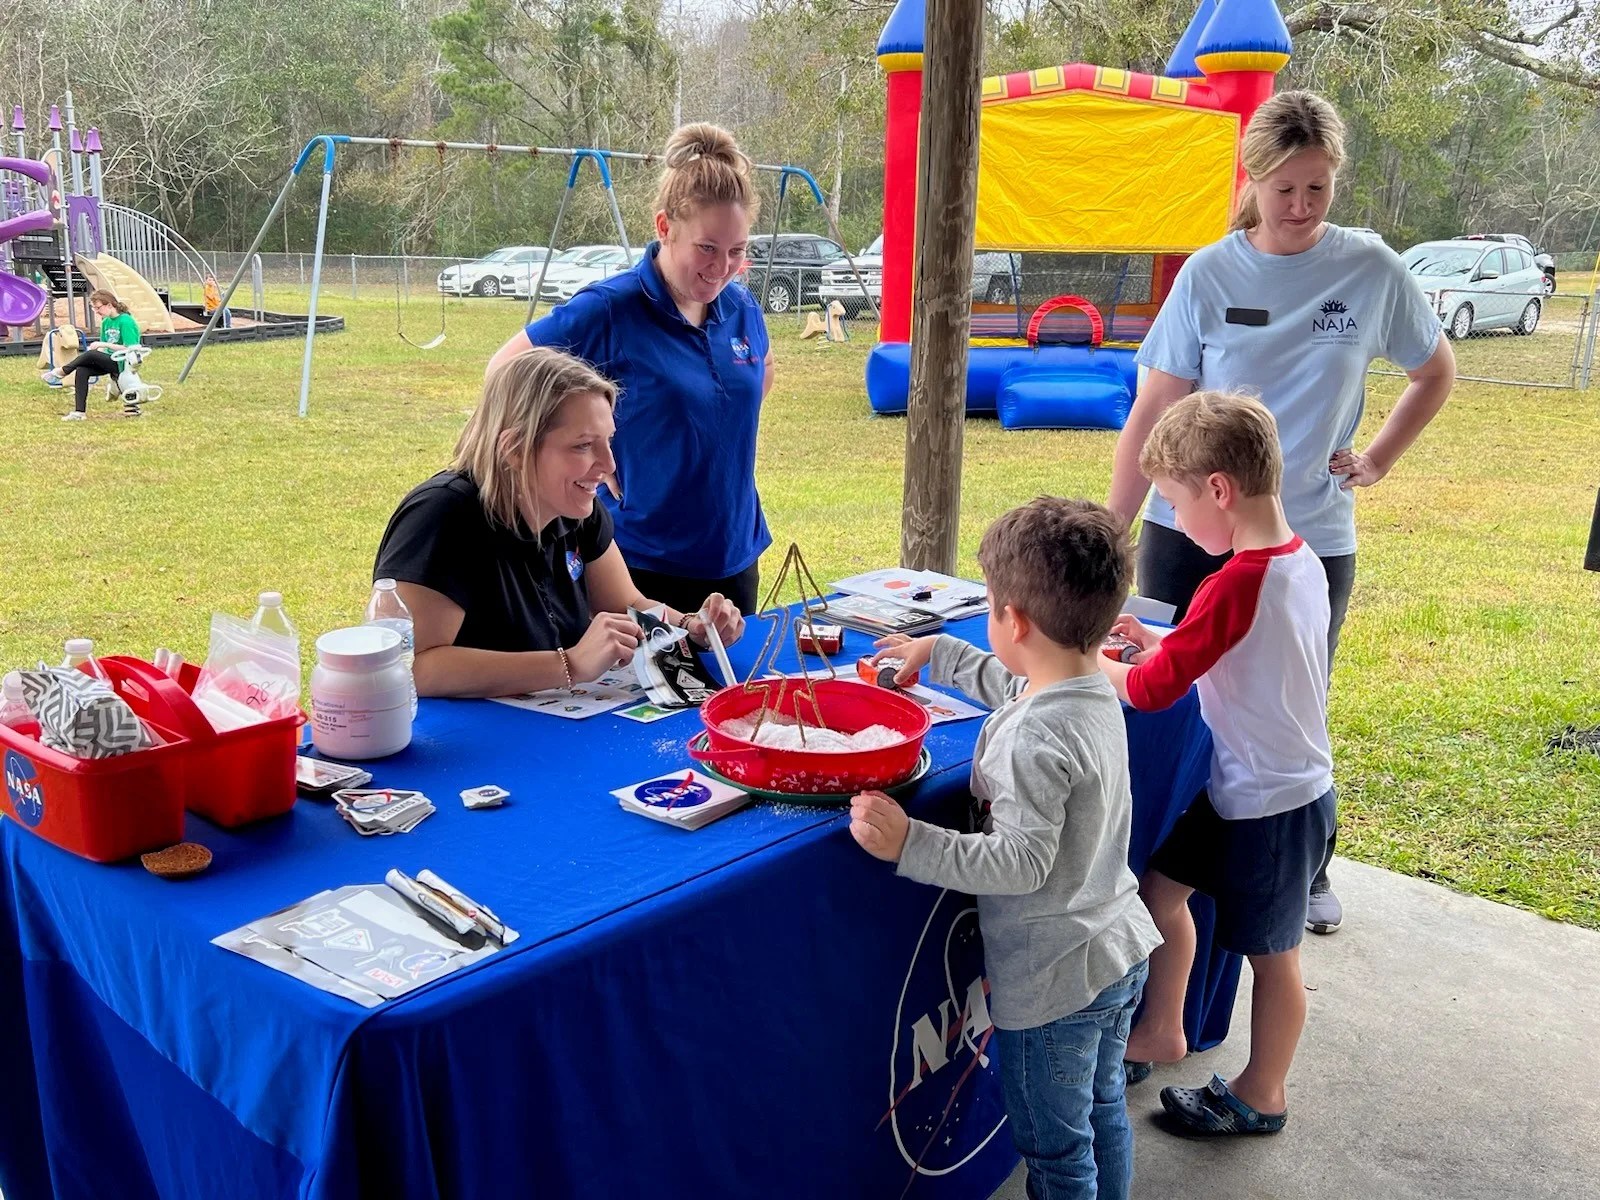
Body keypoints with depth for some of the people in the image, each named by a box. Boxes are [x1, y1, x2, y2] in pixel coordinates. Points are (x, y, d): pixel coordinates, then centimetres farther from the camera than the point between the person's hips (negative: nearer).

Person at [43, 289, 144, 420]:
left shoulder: (125, 321, -13)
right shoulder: (106, 322, 11)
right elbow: (103, 350, 14)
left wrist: (105, 345, -22)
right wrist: (97, 347, -8)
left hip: (123, 364, -8)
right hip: (110, 361, 8)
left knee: (90, 355, -27)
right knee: (82, 370, -15)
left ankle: (60, 372, -7)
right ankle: (79, 412, -15)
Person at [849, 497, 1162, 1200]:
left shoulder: (1034, 739, -30)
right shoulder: (1096, 691, -2)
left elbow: (1021, 862, -31)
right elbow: (1011, 683, 18)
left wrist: (908, 843, -33)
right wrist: (936, 654, 26)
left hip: (1056, 980, -9)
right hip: (1120, 952, 9)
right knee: (1104, 1111, 28)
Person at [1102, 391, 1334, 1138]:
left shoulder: (1237, 585, -29)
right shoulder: (1301, 561, -2)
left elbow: (1152, 691, -23)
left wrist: (1089, 662, -6)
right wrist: (1165, 645, 5)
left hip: (1273, 805, -8)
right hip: (1245, 788, 8)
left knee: (1270, 955, 11)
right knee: (1161, 886, 18)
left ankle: (1261, 1098, 32)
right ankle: (1161, 1031, 34)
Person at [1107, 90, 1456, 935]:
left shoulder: (1372, 271, -2)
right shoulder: (1208, 276, -4)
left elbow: (1436, 373, 14)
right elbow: (1153, 412, -3)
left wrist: (1379, 459, 3)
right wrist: (1110, 531, -6)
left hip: (1312, 539, 0)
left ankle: (1307, 873, 35)